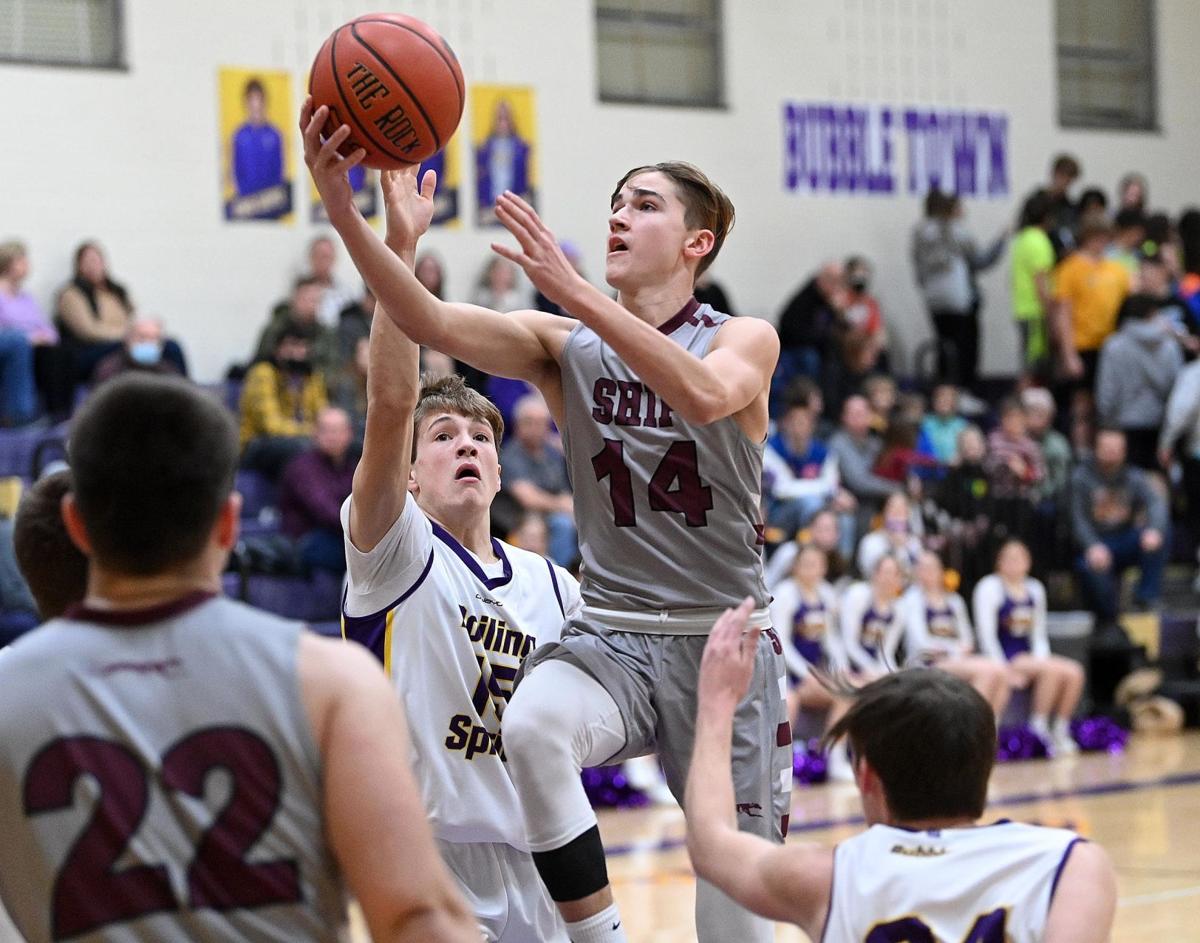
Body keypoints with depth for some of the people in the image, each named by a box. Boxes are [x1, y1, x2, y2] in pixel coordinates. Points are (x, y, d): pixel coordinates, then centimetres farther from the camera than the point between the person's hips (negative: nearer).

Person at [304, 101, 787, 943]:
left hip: (725, 642, -1)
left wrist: (576, 291, -38)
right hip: (609, 635, 2)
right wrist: (345, 214, -31)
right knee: (528, 727, -33)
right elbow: (432, 324, -15)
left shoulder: (742, 339, -4)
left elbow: (704, 396, -29)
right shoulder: (564, 345, 3)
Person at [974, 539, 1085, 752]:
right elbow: (987, 635, -9)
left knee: (1074, 672, -18)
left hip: (1030, 657, 6)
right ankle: (1039, 725, -21)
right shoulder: (990, 587, -3)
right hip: (1004, 659, -6)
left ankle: (1060, 730, -10)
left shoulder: (1035, 588, 15)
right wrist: (1006, 670, -16)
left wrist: (1041, 659, -1)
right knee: (1053, 669, -29)